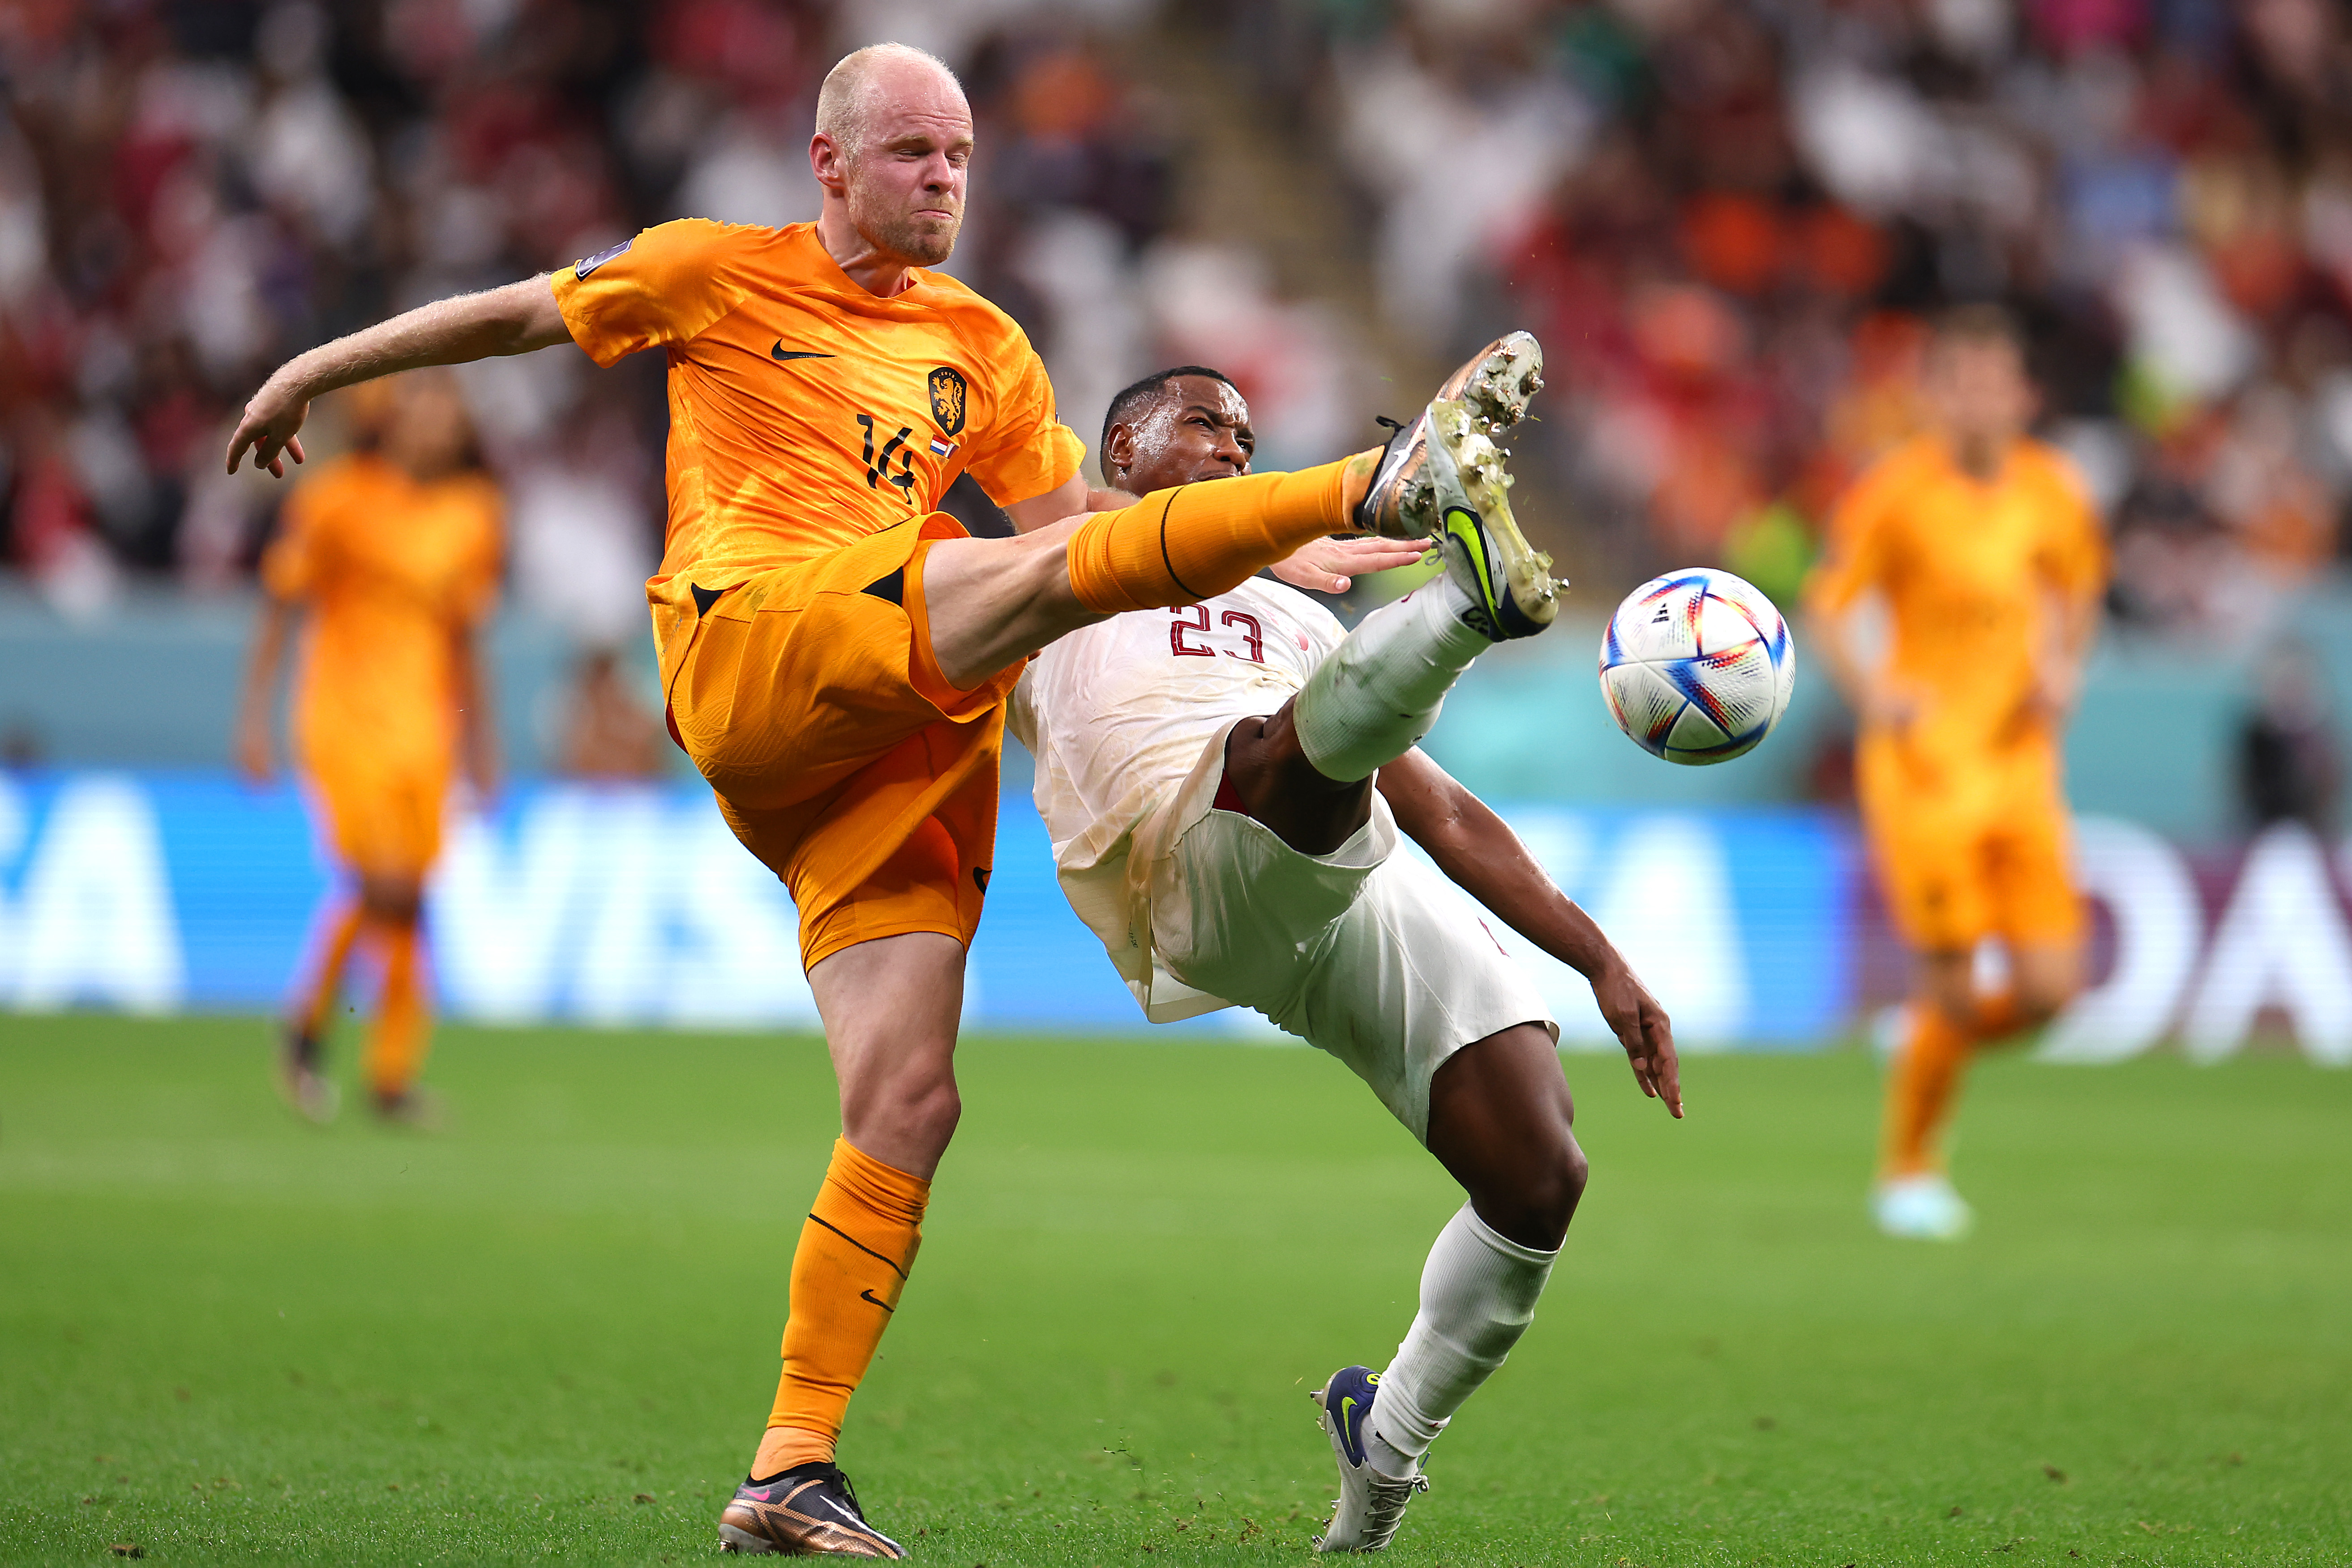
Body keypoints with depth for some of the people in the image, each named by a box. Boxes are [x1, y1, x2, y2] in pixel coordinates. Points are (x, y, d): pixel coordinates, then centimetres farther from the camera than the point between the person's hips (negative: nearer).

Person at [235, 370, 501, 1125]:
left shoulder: (472, 516, 8)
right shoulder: (336, 500, -5)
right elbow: (280, 610, 1)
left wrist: (477, 737, 17)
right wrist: (254, 713, -2)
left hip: (425, 733, 4)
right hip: (343, 717, -4)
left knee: (407, 902, 1)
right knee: (382, 885, -18)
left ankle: (393, 1073, 10)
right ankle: (310, 1023, 5)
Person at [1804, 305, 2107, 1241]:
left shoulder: (2053, 490, 3)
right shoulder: (1897, 491, -10)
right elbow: (1828, 604, -4)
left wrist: (2063, 668, 2)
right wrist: (1871, 693, -22)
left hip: (2022, 763, 4)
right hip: (1924, 766, -4)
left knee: (2048, 986, -5)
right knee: (1953, 985, -9)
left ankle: (1928, 1054, 28)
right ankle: (1908, 1172, 13)